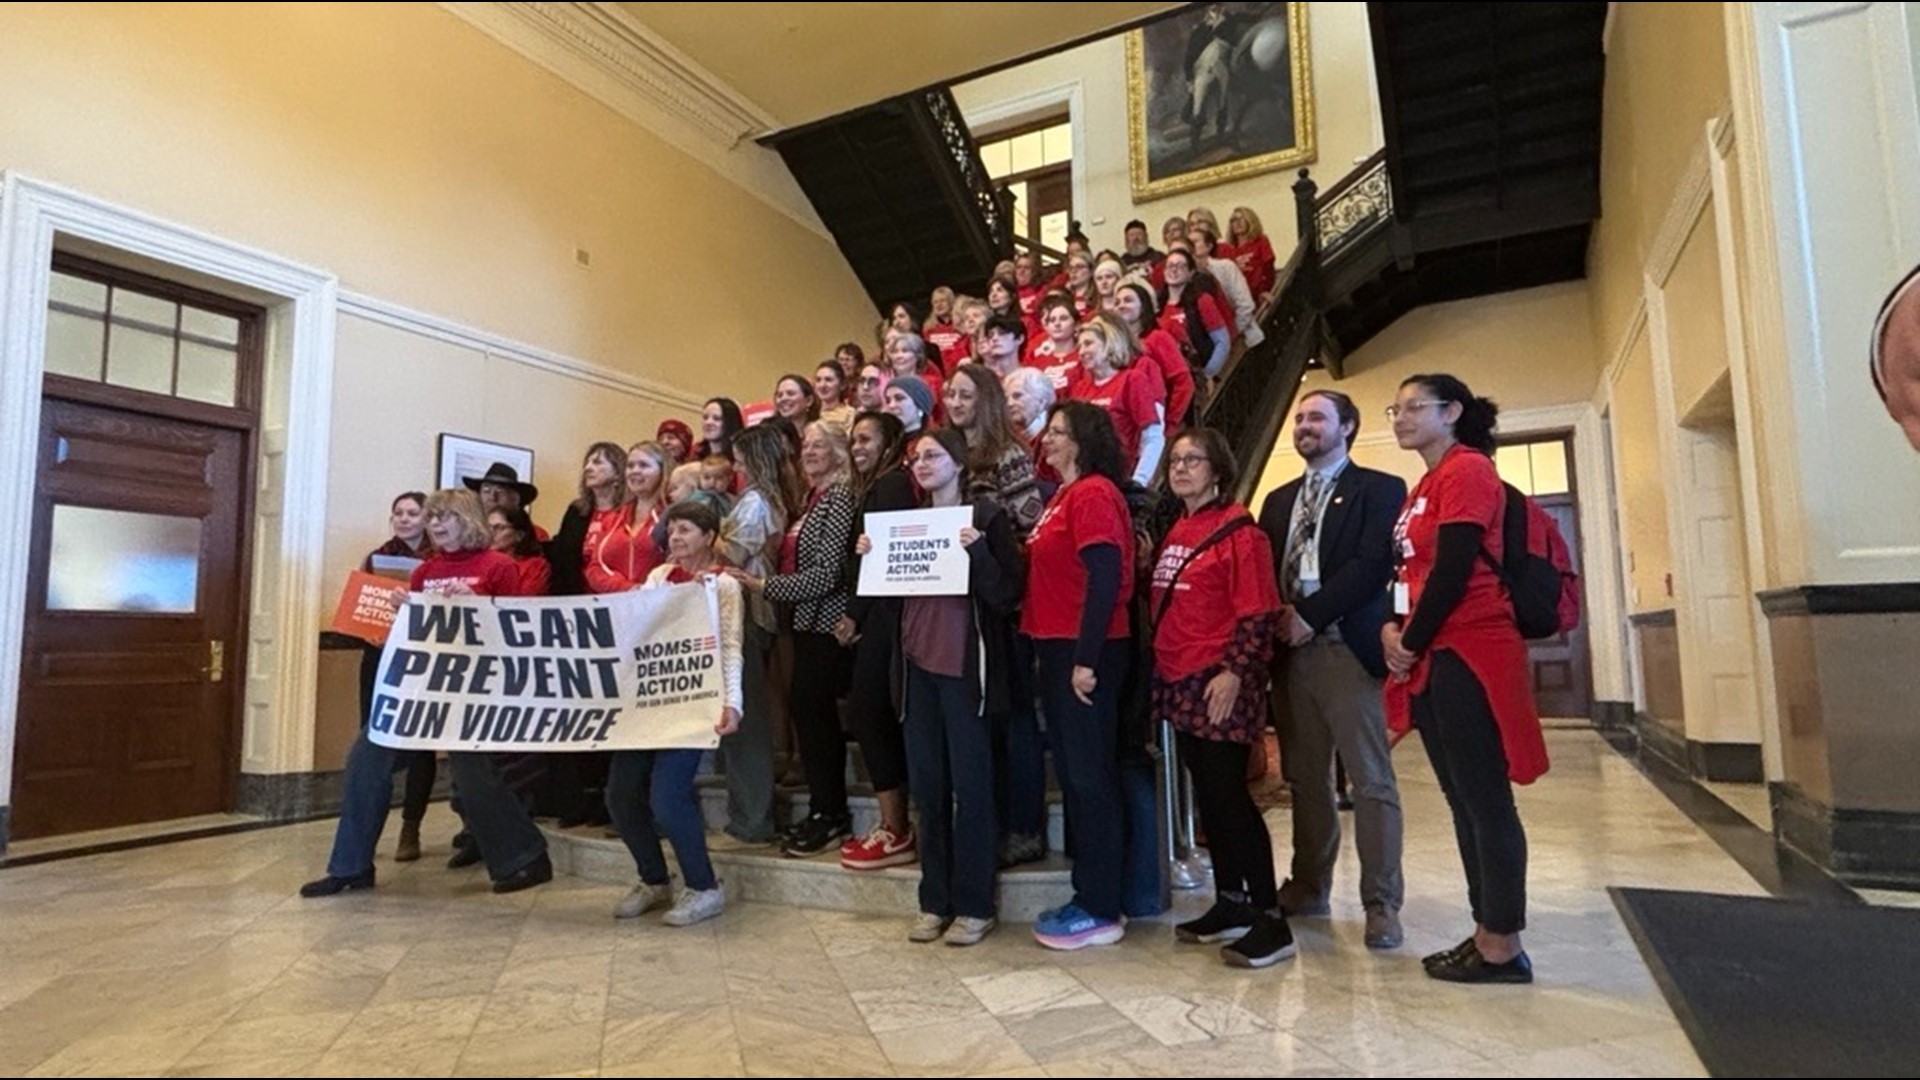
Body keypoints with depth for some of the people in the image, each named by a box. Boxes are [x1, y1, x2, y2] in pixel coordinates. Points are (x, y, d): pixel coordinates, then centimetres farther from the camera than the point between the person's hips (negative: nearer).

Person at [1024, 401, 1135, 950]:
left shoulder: (1094, 494, -11)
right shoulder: (1065, 495, 17)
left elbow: (1104, 579, -19)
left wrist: (1086, 659, -22)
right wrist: (1044, 650, 15)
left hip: (1085, 653, -10)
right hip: (1058, 648, 10)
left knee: (1090, 776, -2)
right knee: (1072, 772, 14)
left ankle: (1101, 910, 9)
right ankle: (1088, 893, 25)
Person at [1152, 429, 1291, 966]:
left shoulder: (1238, 529, -8)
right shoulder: (1175, 532, 14)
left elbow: (1259, 611, -14)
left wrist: (1233, 672, -20)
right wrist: (1159, 670, 12)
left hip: (1221, 683, -8)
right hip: (1179, 680, 8)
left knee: (1229, 793, -7)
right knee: (1206, 794, 13)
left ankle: (1270, 919, 2)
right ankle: (1230, 904, 24)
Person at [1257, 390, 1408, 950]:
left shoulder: (1379, 489, 3)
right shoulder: (1279, 499, 21)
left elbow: (1374, 564, -11)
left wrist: (1311, 616, -15)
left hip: (1348, 650, -5)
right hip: (1290, 652, 6)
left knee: (1371, 781, -3)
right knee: (1306, 778, 12)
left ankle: (1382, 904, 5)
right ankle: (1309, 886, 22)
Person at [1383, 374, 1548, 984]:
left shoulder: (1468, 469, -8)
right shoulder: (1424, 486, 19)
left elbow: (1454, 569, -16)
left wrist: (1413, 644, -9)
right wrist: (1393, 629, 0)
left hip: (1468, 656, -9)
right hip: (1433, 659, 9)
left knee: (1486, 801, -3)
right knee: (1463, 801, 12)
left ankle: (1503, 947, 6)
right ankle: (1488, 933, 20)